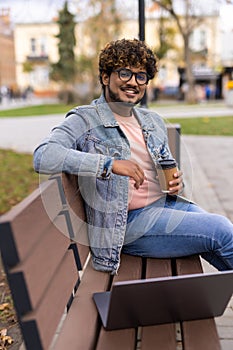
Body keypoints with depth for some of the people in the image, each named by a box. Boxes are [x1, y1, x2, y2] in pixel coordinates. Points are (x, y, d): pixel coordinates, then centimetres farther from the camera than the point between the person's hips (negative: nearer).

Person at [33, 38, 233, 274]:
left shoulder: (154, 122, 15)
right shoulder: (84, 121, -6)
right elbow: (43, 157, -23)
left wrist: (176, 183, -2)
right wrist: (110, 164, -28)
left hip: (166, 204, 7)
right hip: (127, 222, -7)